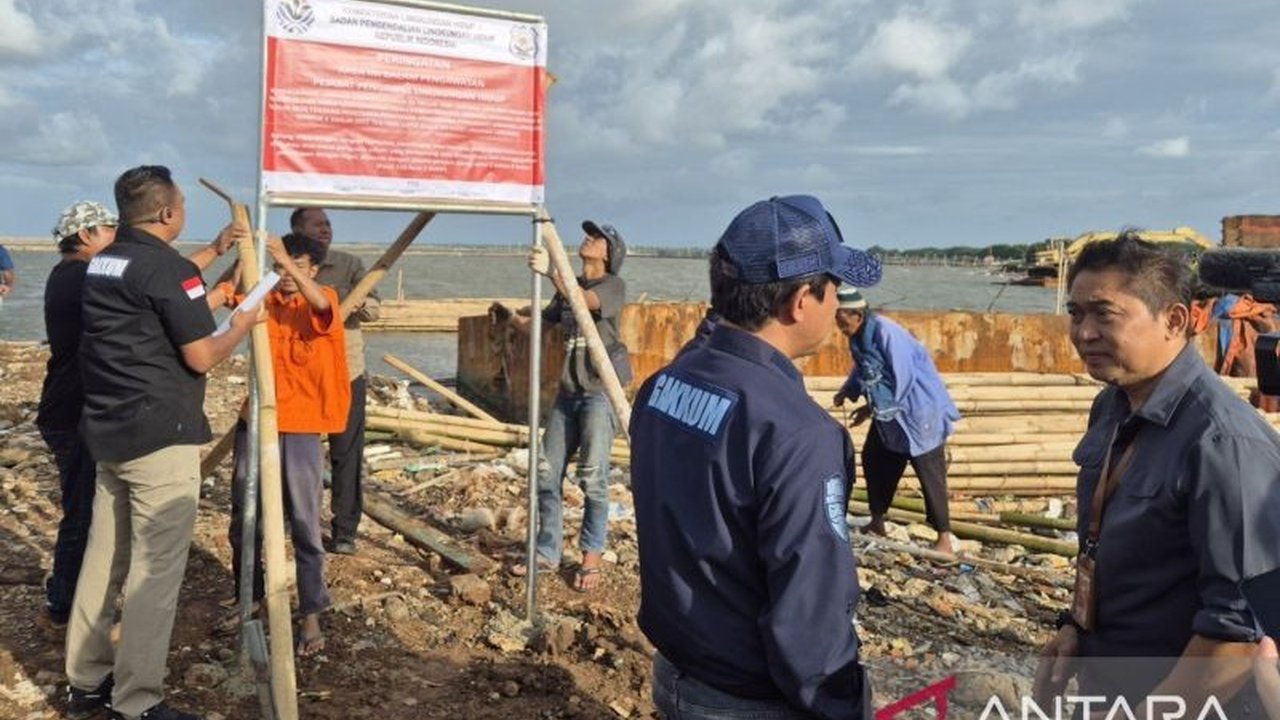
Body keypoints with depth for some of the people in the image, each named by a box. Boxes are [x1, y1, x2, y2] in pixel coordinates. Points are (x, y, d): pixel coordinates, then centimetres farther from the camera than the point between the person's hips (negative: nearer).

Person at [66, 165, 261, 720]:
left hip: (107, 431, 9)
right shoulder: (169, 267, -15)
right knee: (154, 569, -3)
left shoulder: (102, 263, 12)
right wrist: (242, 326, 4)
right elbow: (201, 357, -15)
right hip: (160, 436, -9)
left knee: (104, 558, 15)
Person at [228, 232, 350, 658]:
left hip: (300, 430, -4)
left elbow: (320, 304, -25)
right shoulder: (264, 298, 9)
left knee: (304, 526, 1)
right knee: (243, 519, 13)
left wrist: (290, 261, -37)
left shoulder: (324, 300, -2)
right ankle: (249, 600, 32)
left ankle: (312, 617, 9)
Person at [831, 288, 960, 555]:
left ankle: (944, 538, 6)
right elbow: (862, 369, 17)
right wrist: (846, 392, 0)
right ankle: (877, 522, 30)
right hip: (889, 413, 9)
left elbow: (902, 381, -26)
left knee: (930, 474, -3)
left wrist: (871, 408, -17)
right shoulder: (859, 335, 0)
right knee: (874, 460, 15)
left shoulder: (886, 333, -27)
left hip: (919, 411, -9)